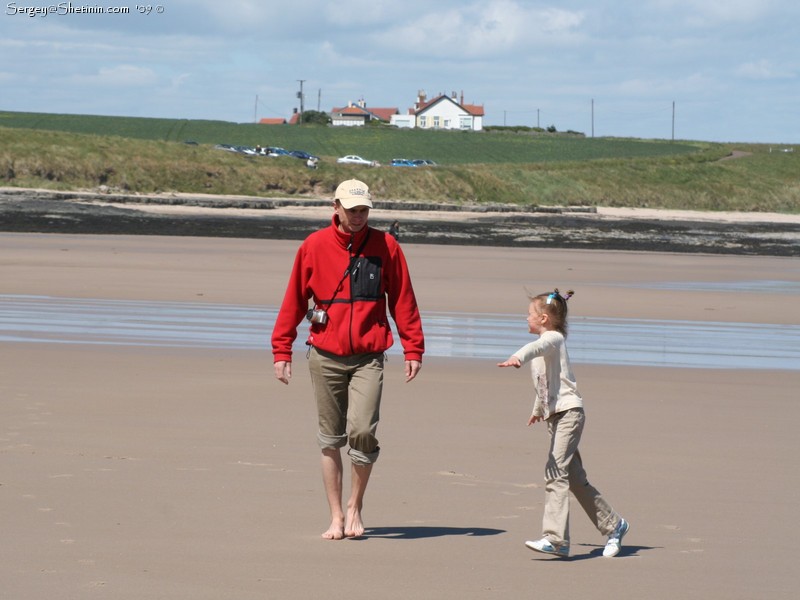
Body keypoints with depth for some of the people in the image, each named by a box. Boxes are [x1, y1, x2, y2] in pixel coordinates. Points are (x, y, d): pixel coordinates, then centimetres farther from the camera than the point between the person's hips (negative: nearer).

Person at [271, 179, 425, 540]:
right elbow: (294, 301, 6)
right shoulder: (315, 246, 2)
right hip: (325, 357, 1)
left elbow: (402, 300, 6)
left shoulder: (385, 246, 2)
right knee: (330, 439, 5)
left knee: (362, 431, -14)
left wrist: (412, 348, 2)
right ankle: (336, 516, 14)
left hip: (368, 358, -1)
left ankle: (356, 505, 7)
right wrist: (282, 350, 2)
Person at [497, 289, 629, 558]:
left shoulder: (553, 338, -7)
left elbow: (536, 347, -32)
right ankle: (613, 525, 25)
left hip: (569, 411, -10)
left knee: (555, 472, -19)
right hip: (555, 415, 10)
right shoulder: (544, 344, 22)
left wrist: (518, 357, -52)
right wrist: (538, 410, 51)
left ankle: (555, 538, -26)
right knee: (575, 479, 13)